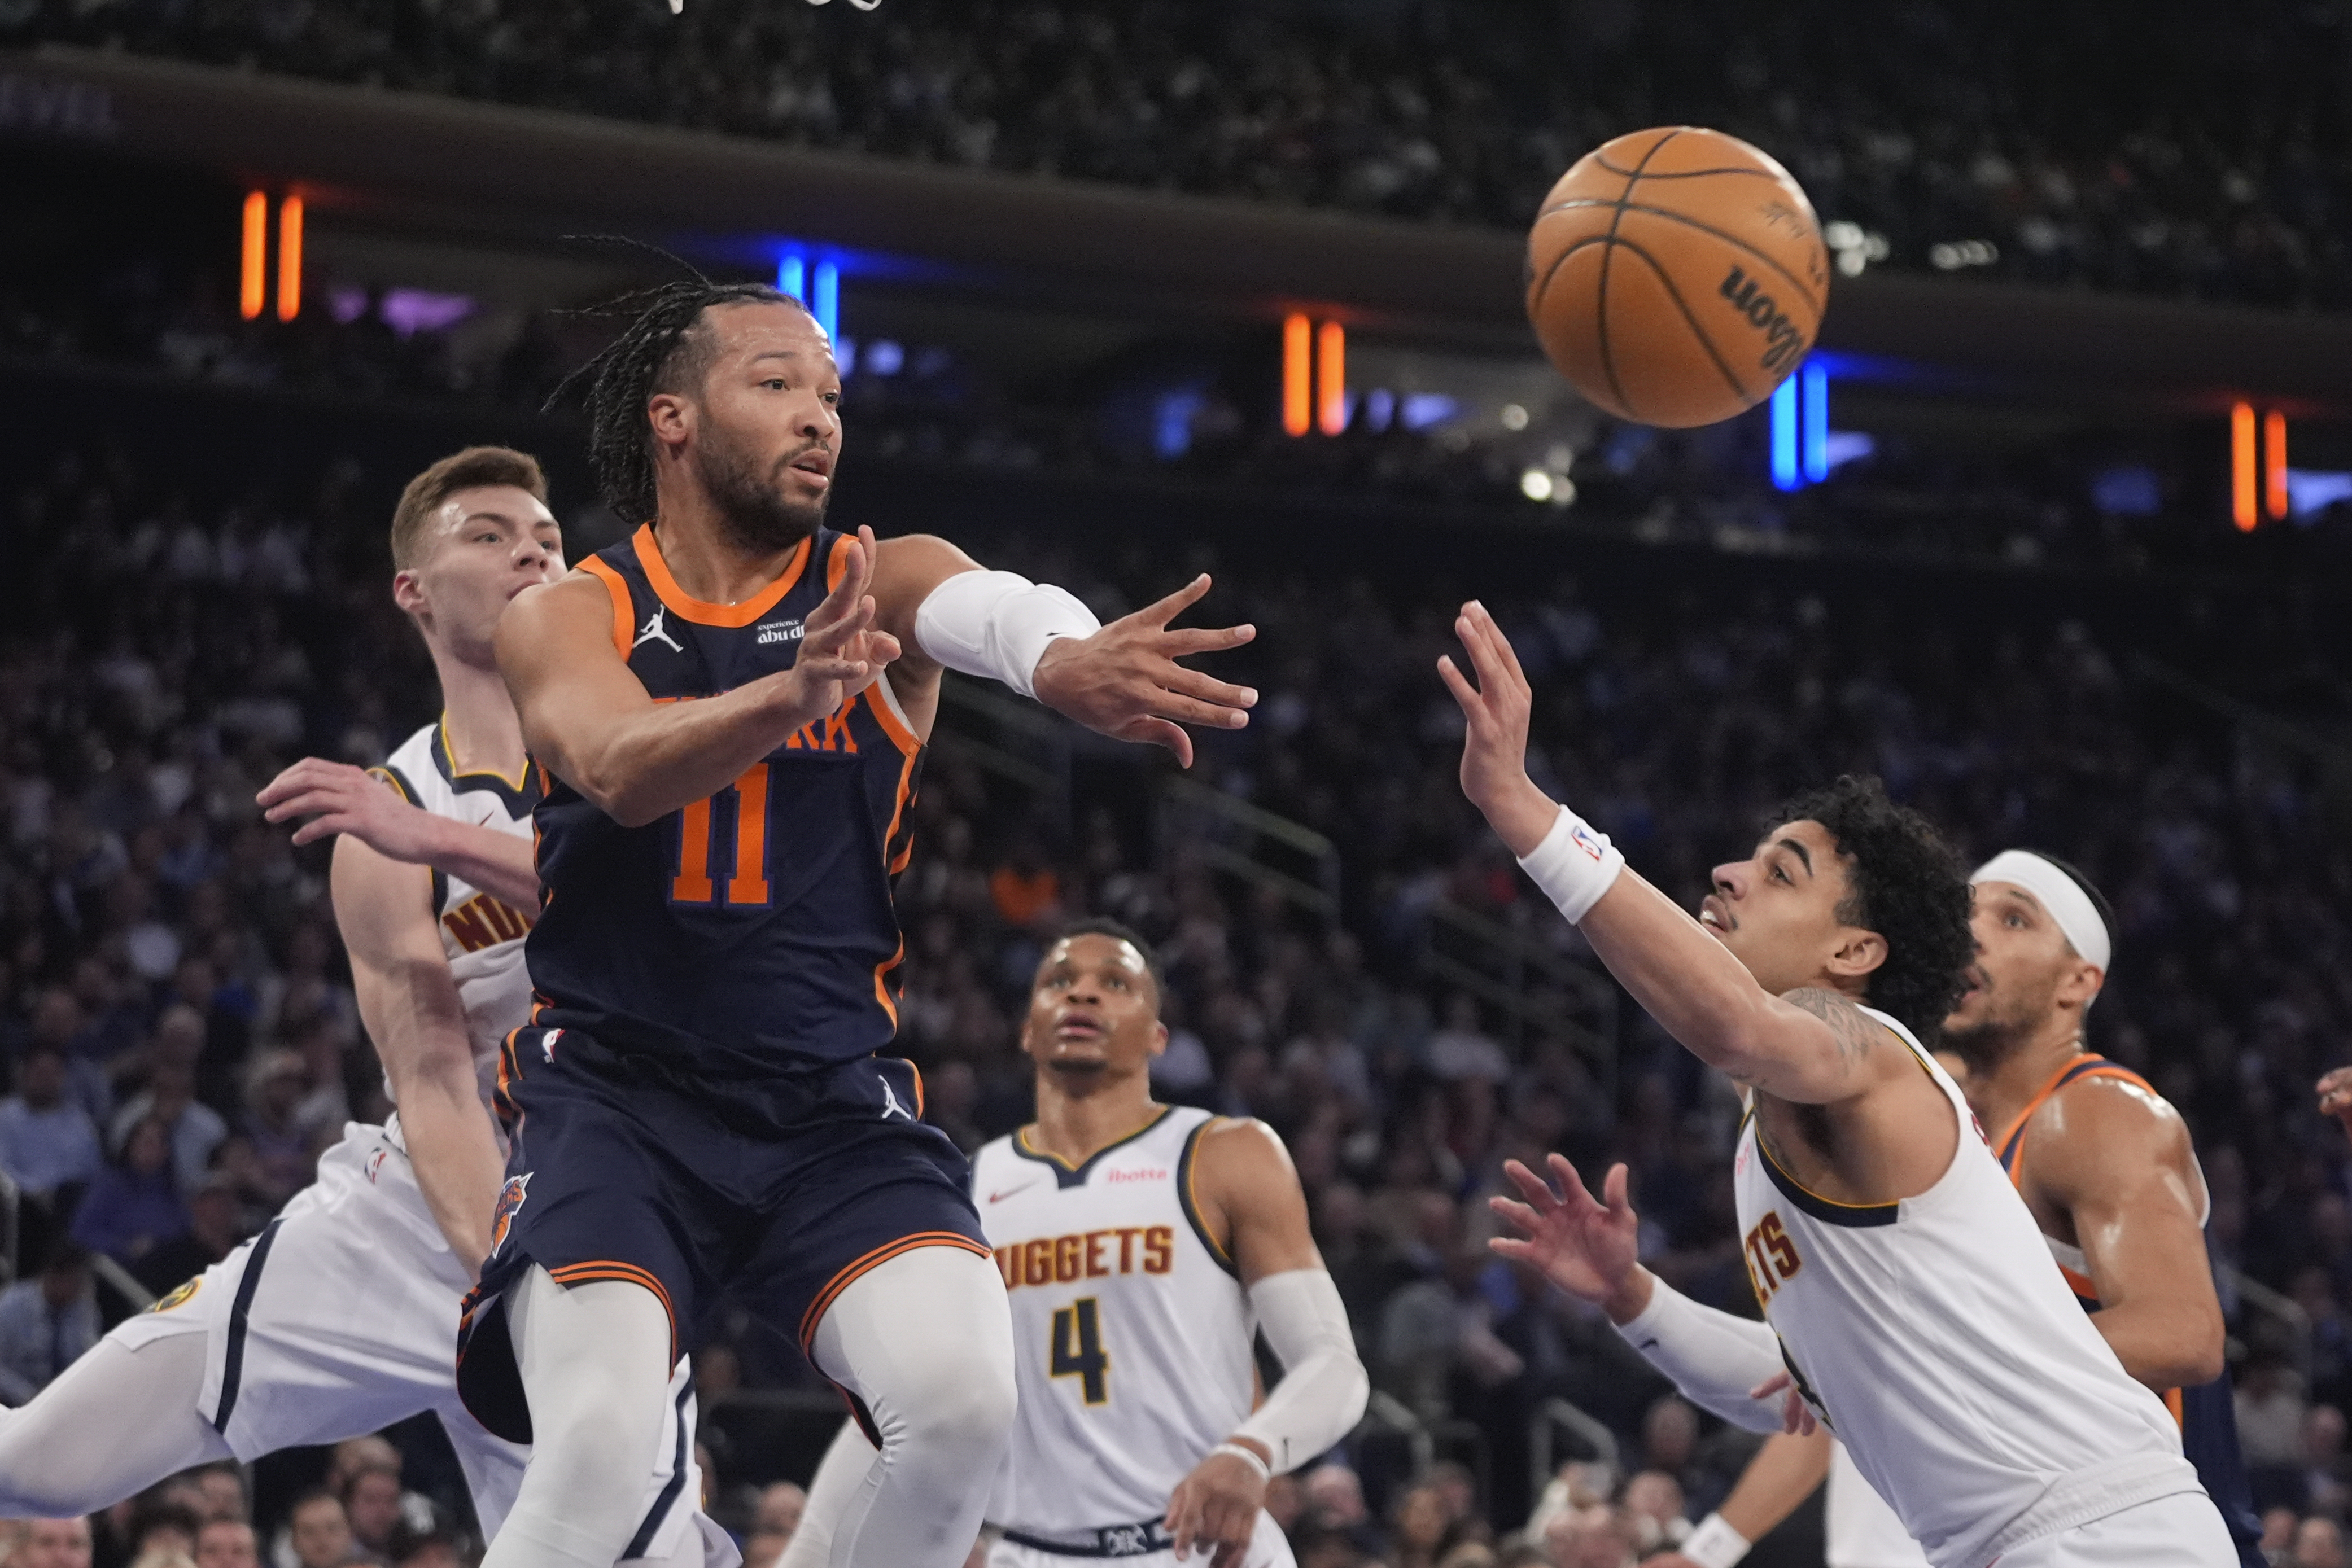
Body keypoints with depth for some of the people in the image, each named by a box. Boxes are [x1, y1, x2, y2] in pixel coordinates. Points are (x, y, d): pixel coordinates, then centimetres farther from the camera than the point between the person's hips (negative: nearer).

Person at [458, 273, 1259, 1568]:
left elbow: (988, 604, -22)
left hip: (834, 1100, 2)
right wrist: (791, 695, -44)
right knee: (600, 1442, -25)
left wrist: (1063, 656, -48)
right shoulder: (566, 619, 1)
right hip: (616, 1087, -2)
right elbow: (620, 767, -22)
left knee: (965, 1401, -23)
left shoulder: (881, 586, 4)